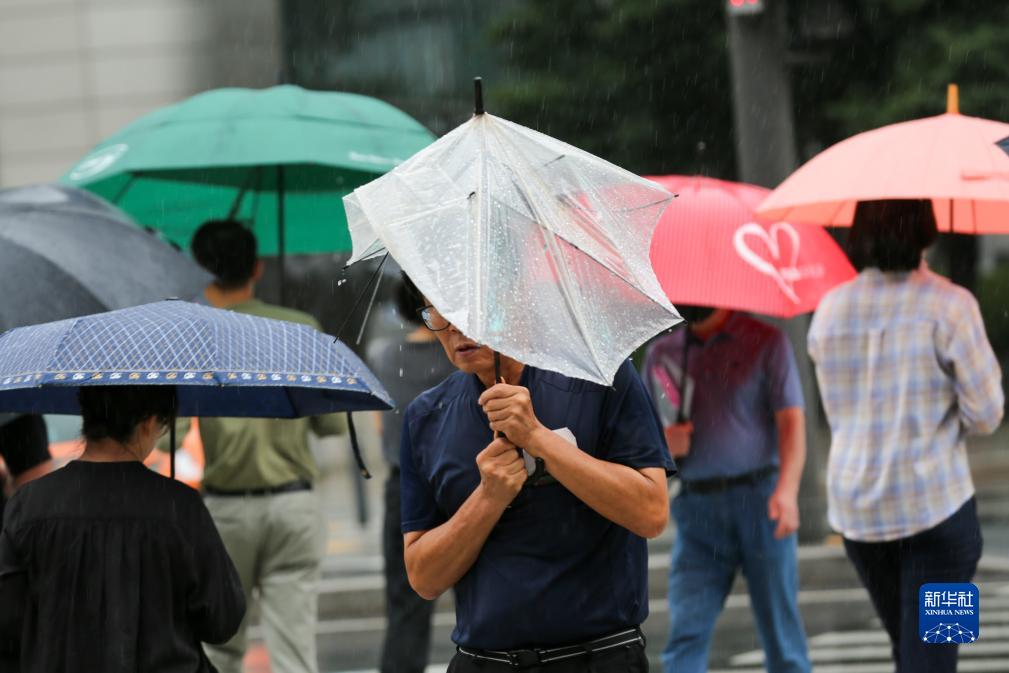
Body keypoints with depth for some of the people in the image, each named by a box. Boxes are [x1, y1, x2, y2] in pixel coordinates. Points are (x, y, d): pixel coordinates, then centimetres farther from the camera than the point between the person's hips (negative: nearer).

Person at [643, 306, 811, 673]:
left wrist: (787, 489, -21)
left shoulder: (767, 342, 2)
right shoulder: (660, 353, 13)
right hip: (697, 509, 3)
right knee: (686, 631, -9)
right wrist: (664, 442, -5)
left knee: (780, 628, 1)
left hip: (758, 502, -2)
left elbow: (791, 422, -6)